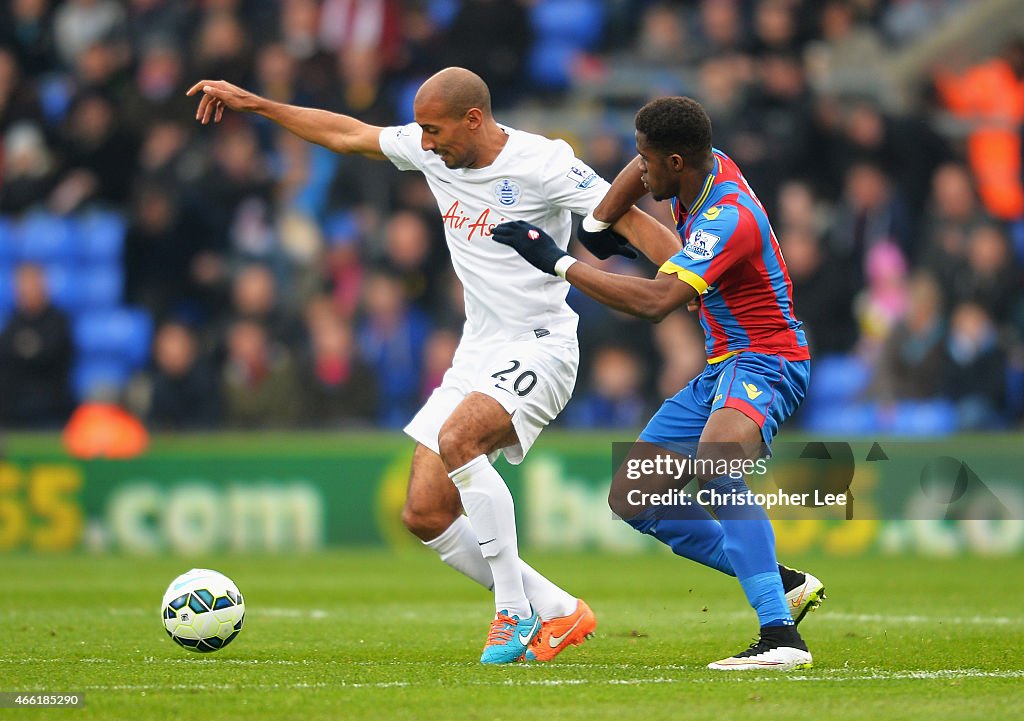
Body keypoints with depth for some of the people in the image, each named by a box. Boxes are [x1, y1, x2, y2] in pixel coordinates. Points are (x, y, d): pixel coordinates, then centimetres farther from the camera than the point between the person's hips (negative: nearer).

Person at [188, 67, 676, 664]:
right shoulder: (431, 151, 5)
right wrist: (251, 103, 18)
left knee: (455, 439, -34)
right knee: (425, 514, -1)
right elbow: (346, 134, 17)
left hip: (538, 350, -8)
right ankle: (558, 614, 8)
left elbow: (631, 221, -15)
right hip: (477, 358, 8)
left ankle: (515, 613, -25)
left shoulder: (543, 162, -14)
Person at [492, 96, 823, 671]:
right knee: (632, 499, 8)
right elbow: (642, 171, 24)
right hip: (721, 367, 10)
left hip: (763, 361, -10)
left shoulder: (728, 217, -27)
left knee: (713, 465, -39)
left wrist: (557, 260, -29)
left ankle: (782, 638, -43)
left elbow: (656, 301, -36)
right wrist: (595, 228, 13)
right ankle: (785, 584, 12)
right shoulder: (705, 166, 0)